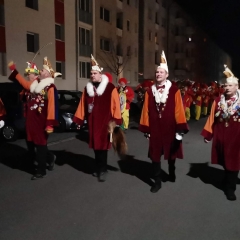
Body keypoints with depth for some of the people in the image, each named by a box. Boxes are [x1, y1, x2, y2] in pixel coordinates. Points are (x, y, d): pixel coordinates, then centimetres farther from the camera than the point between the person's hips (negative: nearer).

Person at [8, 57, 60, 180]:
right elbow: (23, 81, 28)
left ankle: (41, 171, 16)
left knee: (40, 145, 3)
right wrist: (13, 69, 30)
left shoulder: (50, 88, -13)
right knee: (35, 144, 14)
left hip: (41, 122, -8)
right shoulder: (34, 84, 12)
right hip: (31, 120, 8)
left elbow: (52, 107, -18)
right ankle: (50, 157, 38)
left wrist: (50, 124, -22)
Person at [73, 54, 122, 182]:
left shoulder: (111, 88, -7)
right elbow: (83, 105, 10)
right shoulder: (87, 88, 9)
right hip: (92, 123, 5)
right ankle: (98, 168, 26)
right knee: (95, 147, 12)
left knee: (102, 147, -1)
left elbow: (115, 106, -8)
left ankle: (102, 170, 10)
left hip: (105, 123, -5)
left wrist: (116, 121, -10)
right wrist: (79, 119, 9)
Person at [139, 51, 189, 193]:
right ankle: (157, 182, 17)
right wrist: (146, 128, 2)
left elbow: (179, 110, -8)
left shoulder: (174, 91, -6)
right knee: (155, 155, 4)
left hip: (170, 128, -1)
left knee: (171, 152, 18)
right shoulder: (150, 91, 1)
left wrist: (180, 129, -12)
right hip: (155, 129, 1)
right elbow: (146, 111, 2)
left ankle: (172, 173, 44)